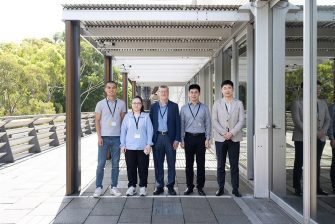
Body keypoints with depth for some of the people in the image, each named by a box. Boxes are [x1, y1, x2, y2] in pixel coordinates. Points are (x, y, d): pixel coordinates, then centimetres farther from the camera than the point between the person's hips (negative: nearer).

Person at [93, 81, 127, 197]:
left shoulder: (121, 103, 7)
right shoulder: (100, 104, 3)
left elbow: (123, 120, 9)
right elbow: (97, 121, 2)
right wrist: (99, 137, -6)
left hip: (117, 137, 1)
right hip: (104, 137, -1)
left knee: (115, 164, 7)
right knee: (101, 163, 0)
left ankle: (114, 187, 14)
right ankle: (98, 187, 8)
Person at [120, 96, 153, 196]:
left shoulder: (146, 116, 2)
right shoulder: (127, 116, 7)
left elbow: (149, 131, 0)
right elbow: (123, 131, 8)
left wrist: (149, 144, -6)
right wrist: (122, 145, 3)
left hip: (143, 147, -1)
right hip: (130, 147, 1)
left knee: (143, 168, 3)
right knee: (131, 168, 6)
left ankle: (143, 187, 15)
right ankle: (132, 186, 18)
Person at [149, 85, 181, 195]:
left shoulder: (174, 106, 3)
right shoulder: (153, 107, 8)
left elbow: (178, 123, 1)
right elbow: (150, 123, 7)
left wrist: (177, 139, -6)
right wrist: (150, 139, 0)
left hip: (170, 137, -1)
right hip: (157, 137, 1)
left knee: (171, 163, 3)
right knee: (158, 163, 6)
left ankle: (170, 186, 13)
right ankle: (159, 186, 15)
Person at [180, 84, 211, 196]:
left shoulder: (204, 108, 3)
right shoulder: (184, 108, 5)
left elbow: (208, 124, 3)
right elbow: (181, 124, 5)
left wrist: (207, 138, -3)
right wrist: (182, 139, 0)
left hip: (201, 137, -1)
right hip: (189, 137, 1)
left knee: (201, 163, 4)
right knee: (189, 163, 7)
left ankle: (200, 187, 15)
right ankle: (189, 186, 16)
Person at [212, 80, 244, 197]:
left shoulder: (239, 104, 5)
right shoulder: (217, 103, 6)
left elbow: (241, 121, -1)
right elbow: (214, 120, 0)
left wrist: (232, 133, -13)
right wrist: (223, 133, -12)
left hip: (234, 138, 0)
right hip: (220, 138, 0)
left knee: (234, 165, 3)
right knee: (220, 165, 5)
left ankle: (235, 189, 9)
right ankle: (221, 188, 13)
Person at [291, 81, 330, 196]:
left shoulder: (323, 103, 12)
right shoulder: (297, 103, -4)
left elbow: (327, 119, 12)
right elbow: (297, 121, -11)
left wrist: (323, 132, -6)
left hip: (319, 138, 5)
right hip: (302, 138, -4)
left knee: (316, 163, 9)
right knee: (299, 163, 0)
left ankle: (317, 187, 17)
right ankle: (297, 188, 7)